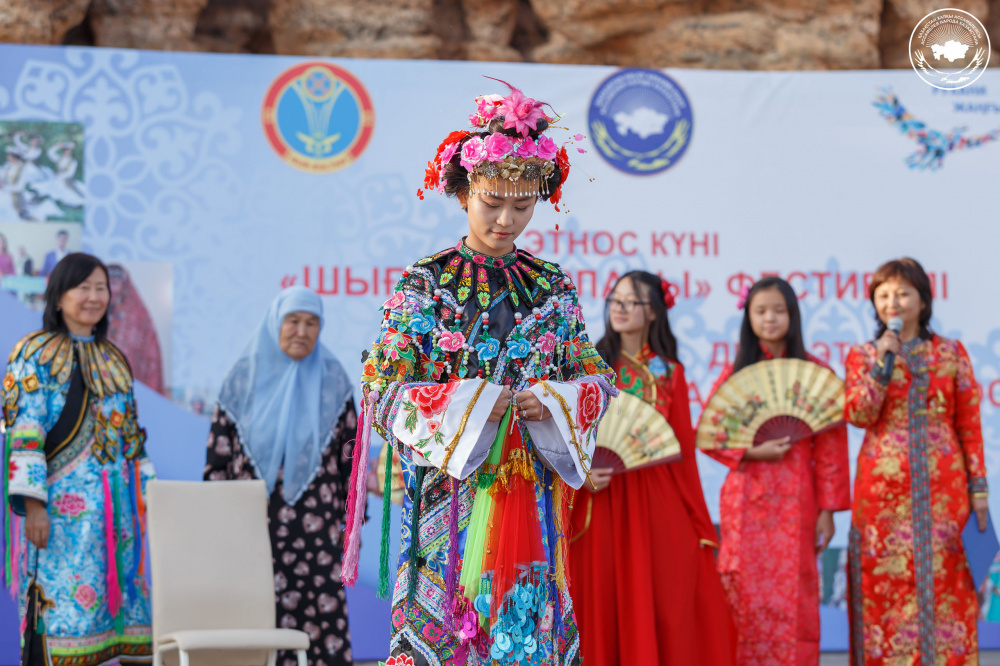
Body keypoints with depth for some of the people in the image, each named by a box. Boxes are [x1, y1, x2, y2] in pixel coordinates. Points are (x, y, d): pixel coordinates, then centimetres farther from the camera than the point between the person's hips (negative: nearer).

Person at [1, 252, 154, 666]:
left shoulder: (113, 358, 17)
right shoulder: (37, 353, -2)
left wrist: (149, 499, 13)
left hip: (118, 505, 6)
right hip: (65, 504, -6)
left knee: (120, 603, 5)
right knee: (68, 606, -8)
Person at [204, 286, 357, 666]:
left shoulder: (332, 382, 6)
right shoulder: (245, 379, 5)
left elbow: (350, 455, 8)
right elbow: (218, 456, 7)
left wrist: (353, 520, 5)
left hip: (315, 530, 0)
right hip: (254, 525, 0)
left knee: (322, 613, -7)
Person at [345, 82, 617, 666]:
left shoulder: (554, 286, 9)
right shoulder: (424, 283, 0)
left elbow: (597, 380, 11)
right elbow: (384, 393, -4)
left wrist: (553, 403, -9)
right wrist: (466, 406, -15)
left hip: (533, 499, 3)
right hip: (450, 494, -3)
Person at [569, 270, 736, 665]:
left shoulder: (669, 374, 11)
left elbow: (683, 449, 8)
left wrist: (699, 524, 5)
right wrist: (582, 473, -18)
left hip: (657, 505, 2)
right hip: (603, 502, -1)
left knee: (669, 609, -2)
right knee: (607, 605, -1)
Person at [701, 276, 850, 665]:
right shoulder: (735, 374, 8)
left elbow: (830, 447, 3)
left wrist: (827, 510, -1)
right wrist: (751, 451, -10)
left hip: (795, 500, -1)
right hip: (747, 498, 1)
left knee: (792, 600, -3)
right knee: (748, 601, -2)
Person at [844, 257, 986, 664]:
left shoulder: (951, 353, 7)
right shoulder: (863, 357, 8)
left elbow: (970, 425, 5)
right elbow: (858, 415, -7)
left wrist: (978, 488, 0)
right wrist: (883, 362, -13)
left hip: (942, 487, 0)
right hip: (884, 489, 0)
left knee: (944, 581, -2)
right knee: (887, 582, -1)